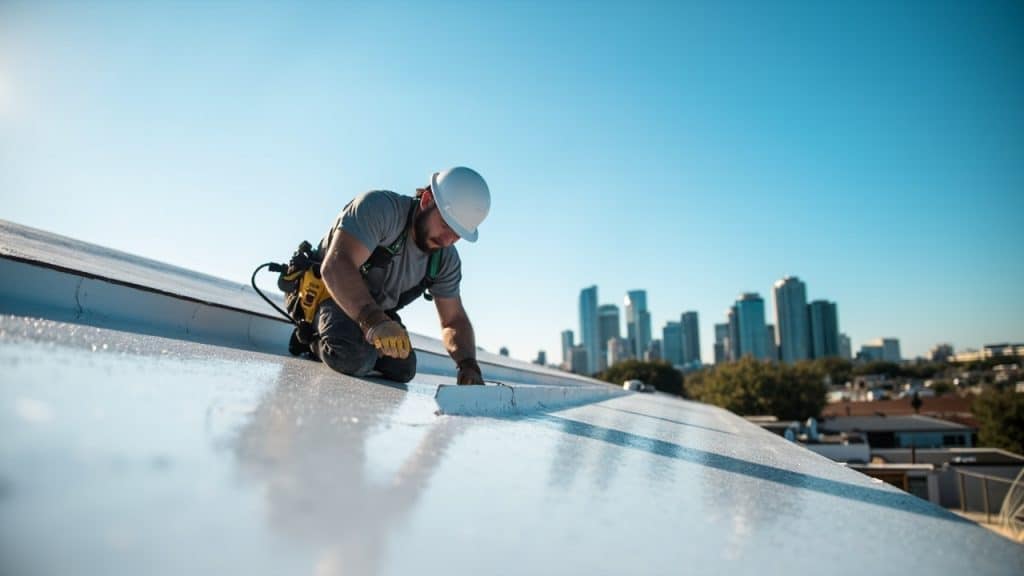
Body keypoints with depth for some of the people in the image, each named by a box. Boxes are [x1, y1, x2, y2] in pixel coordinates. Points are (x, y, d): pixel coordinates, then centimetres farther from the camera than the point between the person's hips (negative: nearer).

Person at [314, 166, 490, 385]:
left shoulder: (447, 259, -9)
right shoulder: (379, 208, -30)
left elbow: (454, 320, -5)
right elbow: (335, 266, -42)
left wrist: (468, 365, -26)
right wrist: (373, 321, -58)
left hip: (375, 310, 7)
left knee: (402, 369, -9)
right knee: (356, 357, -31)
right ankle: (313, 340, 2)